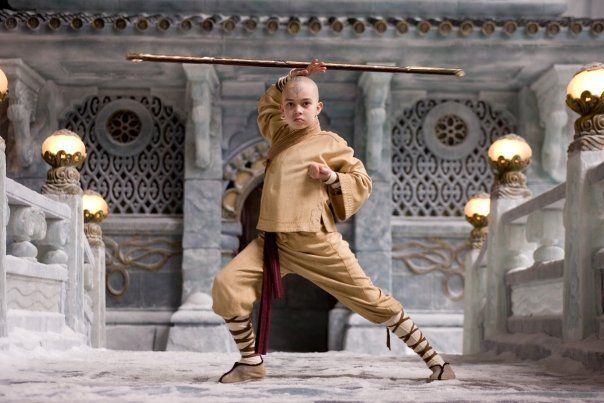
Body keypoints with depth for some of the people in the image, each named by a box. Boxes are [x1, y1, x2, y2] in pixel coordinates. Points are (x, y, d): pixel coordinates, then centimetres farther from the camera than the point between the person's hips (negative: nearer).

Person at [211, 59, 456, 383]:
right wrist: (292, 77, 25)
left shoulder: (330, 143, 3)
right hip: (272, 241, 4)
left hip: (316, 242, -4)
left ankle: (433, 360, 11)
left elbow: (362, 183, 7)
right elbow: (266, 103, 38)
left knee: (371, 299, -1)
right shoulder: (280, 135, 17)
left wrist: (331, 177, -10)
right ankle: (251, 363, 2)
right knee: (225, 285, -16)